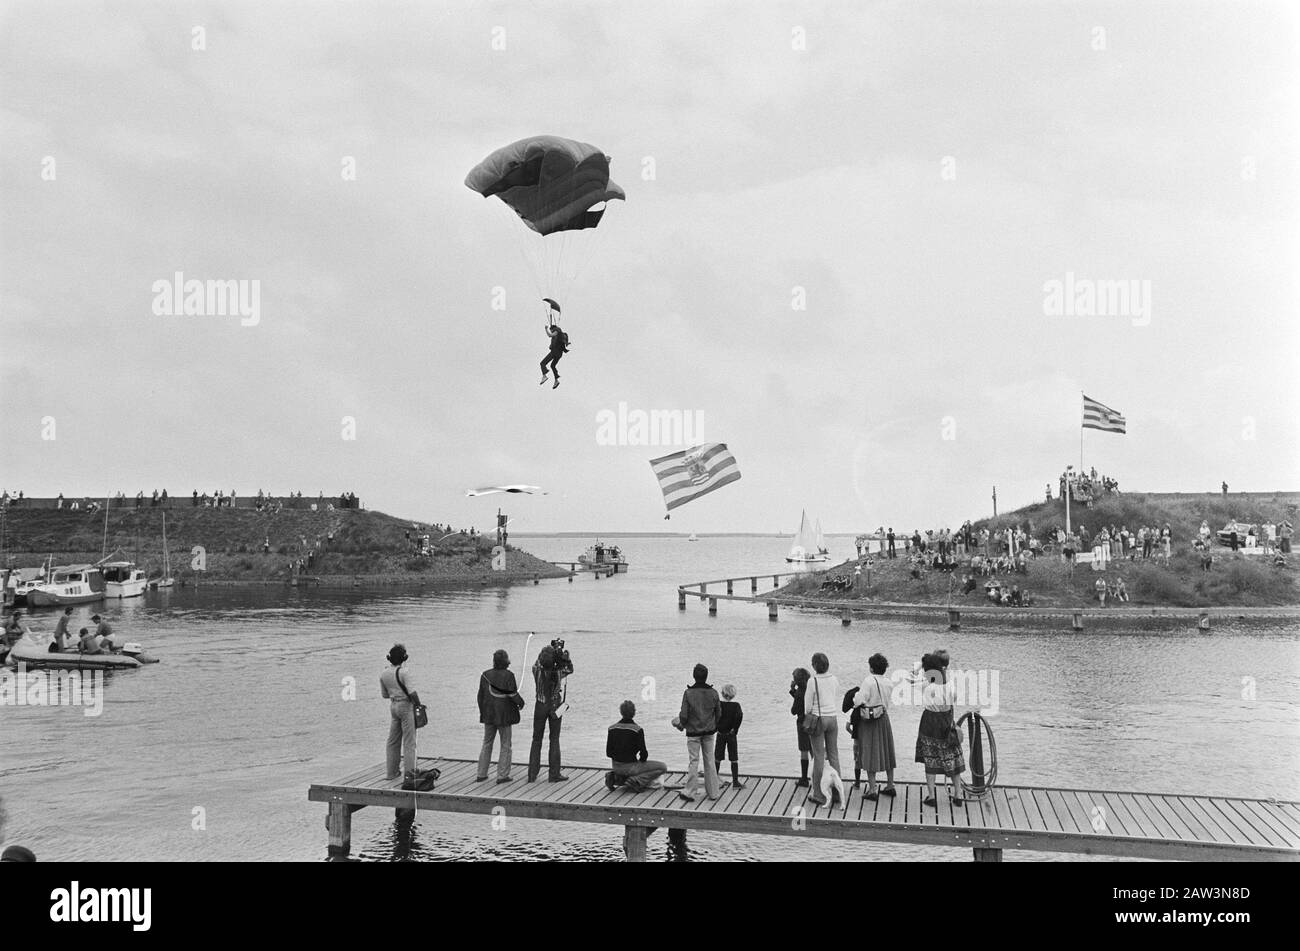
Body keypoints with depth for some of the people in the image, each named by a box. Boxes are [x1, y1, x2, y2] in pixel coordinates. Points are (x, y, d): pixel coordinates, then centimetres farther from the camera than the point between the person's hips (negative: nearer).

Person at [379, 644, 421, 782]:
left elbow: (384, 695, 12)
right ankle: (409, 772, -2)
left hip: (393, 706, 6)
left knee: (393, 740, 15)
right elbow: (412, 692, -21)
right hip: (406, 705, -6)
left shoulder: (383, 675, 3)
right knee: (408, 740, -1)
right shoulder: (404, 672, -17)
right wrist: (418, 704, -7)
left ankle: (392, 771, 20)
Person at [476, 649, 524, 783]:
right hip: (504, 715, -4)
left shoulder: (485, 675, 0)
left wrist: (482, 712, 16)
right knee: (505, 745, 6)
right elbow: (513, 695, -15)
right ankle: (502, 775, 5)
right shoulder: (508, 676, -14)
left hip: (488, 715, 4)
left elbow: (480, 695, 5)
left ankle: (481, 774, 17)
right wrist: (521, 703, 6)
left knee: (487, 744, 16)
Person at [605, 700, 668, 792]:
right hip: (630, 766, -6)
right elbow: (643, 753, -13)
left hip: (616, 766, 7)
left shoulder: (612, 729, -1)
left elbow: (608, 753, 3)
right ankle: (635, 781, -9)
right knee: (662, 767, 4)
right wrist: (641, 760, 9)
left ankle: (615, 778, 11)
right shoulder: (637, 730, -16)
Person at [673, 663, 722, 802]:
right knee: (709, 761, 11)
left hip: (693, 732, -3)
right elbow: (719, 713, 5)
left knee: (693, 761, 3)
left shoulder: (688, 693, -14)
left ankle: (689, 792, 6)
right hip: (709, 732, 3)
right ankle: (713, 792, 15)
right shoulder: (713, 693, -4)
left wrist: (682, 725, 8)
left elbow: (684, 715, -13)